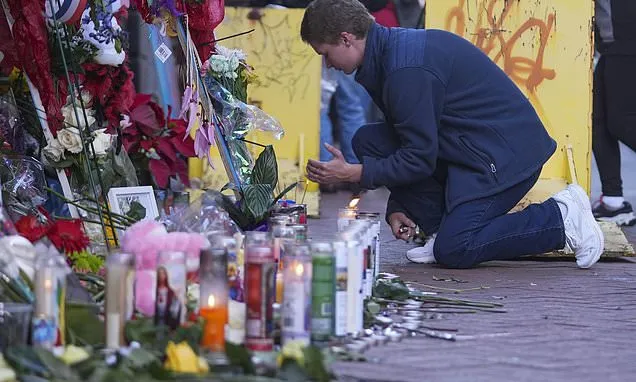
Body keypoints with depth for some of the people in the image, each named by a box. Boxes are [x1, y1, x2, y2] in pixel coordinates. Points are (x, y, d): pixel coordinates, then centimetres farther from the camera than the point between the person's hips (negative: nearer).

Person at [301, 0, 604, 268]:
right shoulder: (392, 48, 9)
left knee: (453, 251, -19)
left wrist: (352, 173, -13)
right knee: (368, 141, 3)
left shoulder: (407, 69, -23)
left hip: (504, 155, -10)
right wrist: (396, 207, 8)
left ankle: (561, 218, -7)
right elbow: (408, 142, 17)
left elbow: (419, 158, -21)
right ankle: (446, 228, 4)